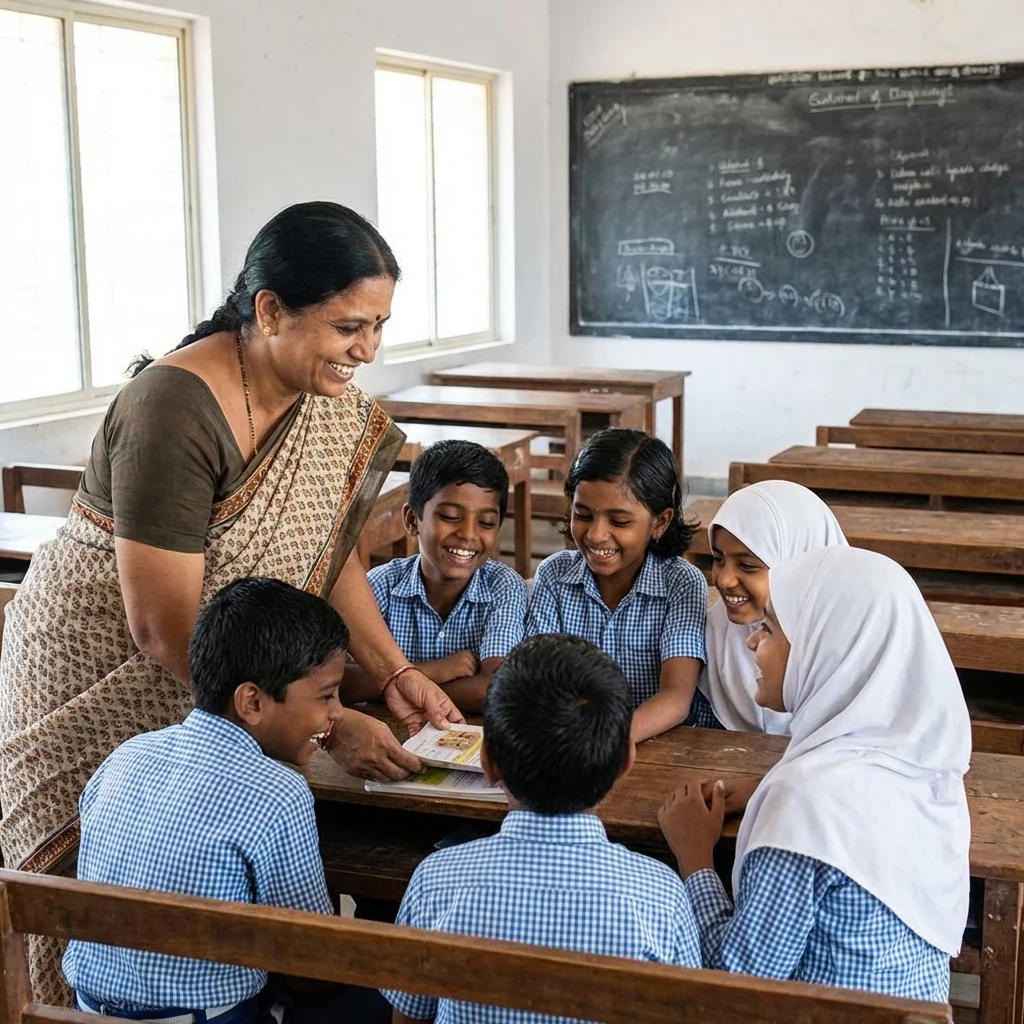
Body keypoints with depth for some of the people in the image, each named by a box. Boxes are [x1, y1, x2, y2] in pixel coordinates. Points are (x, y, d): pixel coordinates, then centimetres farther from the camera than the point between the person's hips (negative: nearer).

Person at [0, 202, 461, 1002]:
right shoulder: (174, 409, -29)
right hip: (101, 678, -6)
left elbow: (325, 548, 4)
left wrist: (396, 674, -8)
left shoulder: (335, 406, -7)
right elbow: (165, 630, -29)